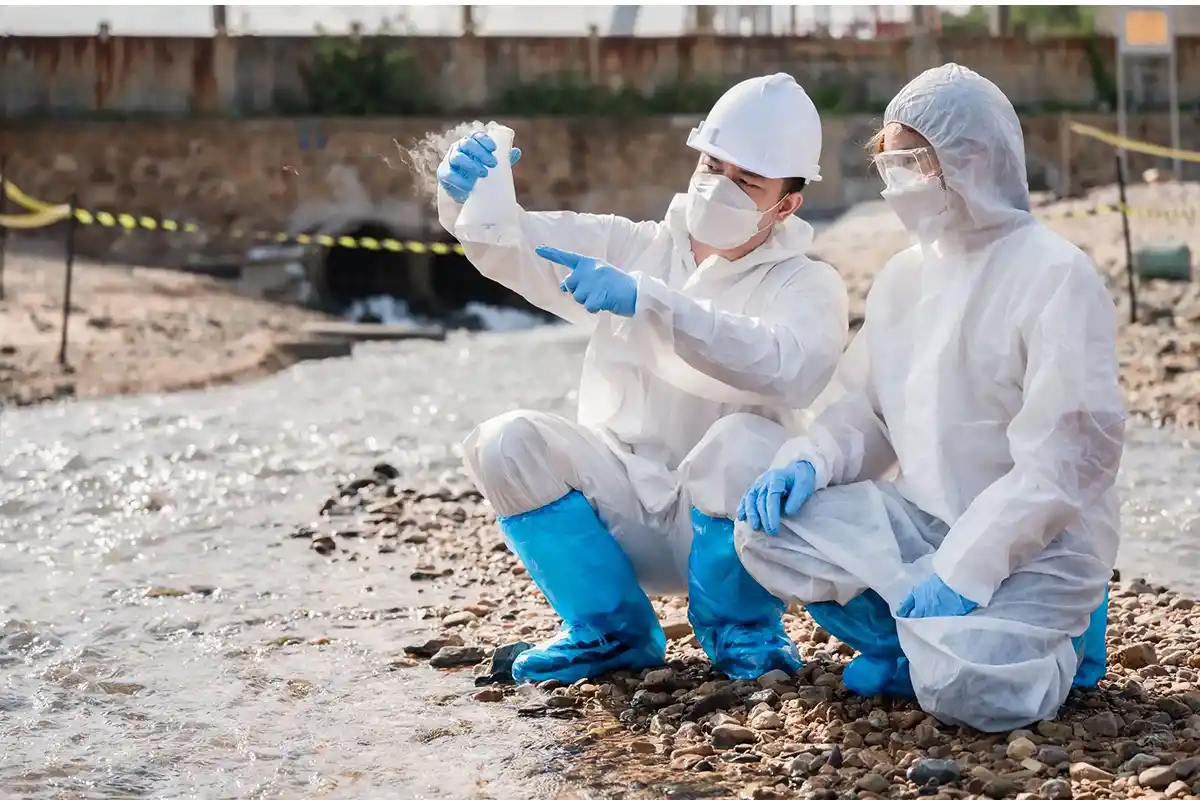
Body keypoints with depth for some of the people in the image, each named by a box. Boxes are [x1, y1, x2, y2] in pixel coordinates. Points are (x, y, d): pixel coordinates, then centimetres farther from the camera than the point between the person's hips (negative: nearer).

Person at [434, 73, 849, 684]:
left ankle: (741, 627, -3)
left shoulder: (808, 285, -2)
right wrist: (467, 194, -28)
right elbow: (512, 245, -3)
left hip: (725, 517, -3)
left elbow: (786, 366, -26)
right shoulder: (630, 248, 11)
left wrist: (643, 300, -35)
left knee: (743, 443, -35)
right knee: (506, 443, -20)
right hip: (618, 512, 4)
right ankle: (613, 630, 0)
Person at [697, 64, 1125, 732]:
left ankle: (1058, 642, 3)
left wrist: (964, 568, -23)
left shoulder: (1056, 275, -13)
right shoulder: (905, 276, 10)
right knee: (766, 531, -14)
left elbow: (1069, 456, -19)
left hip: (1038, 543, -6)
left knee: (963, 690, -30)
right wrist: (809, 463, -10)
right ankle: (938, 640, -5)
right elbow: (861, 412, 13)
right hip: (922, 519, 6)